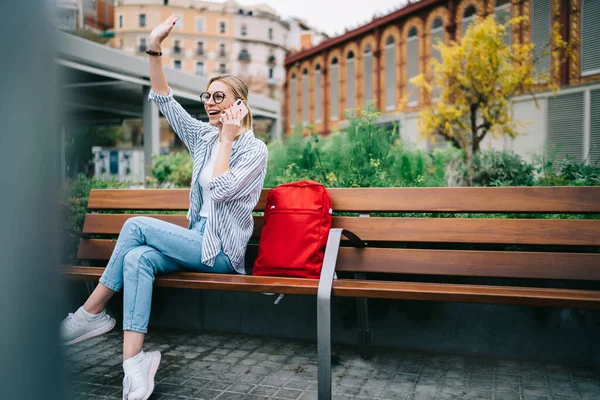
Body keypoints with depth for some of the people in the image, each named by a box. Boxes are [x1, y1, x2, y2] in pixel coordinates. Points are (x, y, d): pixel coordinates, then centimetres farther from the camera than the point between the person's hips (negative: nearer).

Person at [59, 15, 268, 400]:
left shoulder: (255, 149, -6)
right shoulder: (204, 136, 12)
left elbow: (220, 189, -21)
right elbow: (164, 99, 6)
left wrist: (227, 138, -13)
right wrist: (155, 49, -5)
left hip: (221, 252, -6)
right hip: (198, 239, 6)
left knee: (137, 226, -20)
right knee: (138, 259, -25)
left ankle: (91, 313, -7)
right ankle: (134, 361, -29)